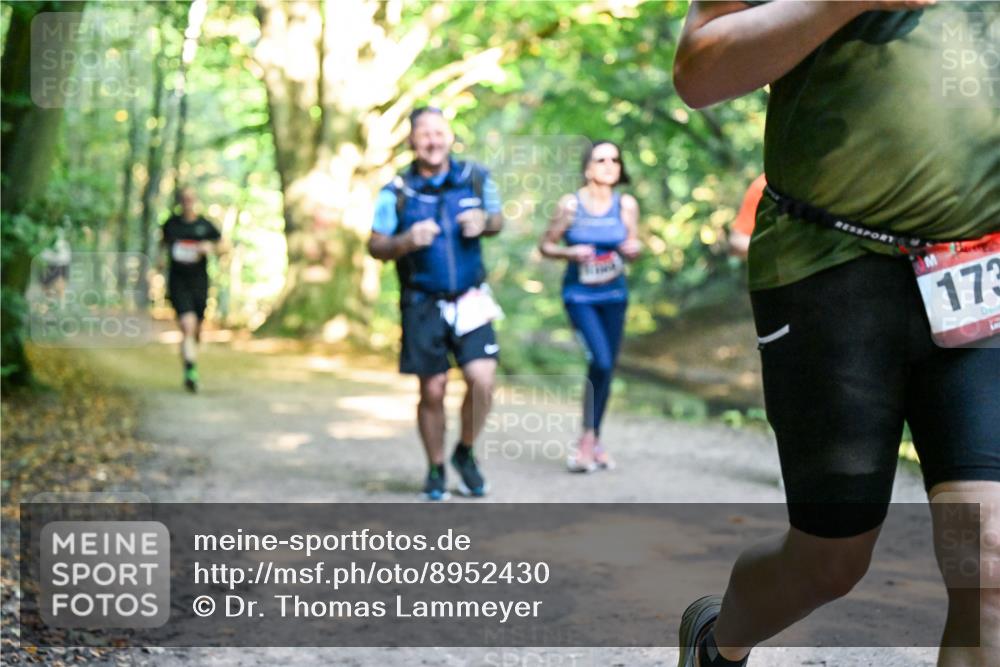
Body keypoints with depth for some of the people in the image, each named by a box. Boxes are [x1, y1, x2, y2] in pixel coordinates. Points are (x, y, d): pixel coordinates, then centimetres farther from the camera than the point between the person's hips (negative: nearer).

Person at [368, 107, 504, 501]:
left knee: (482, 380, -13)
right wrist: (407, 241, -23)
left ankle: (465, 454, 13)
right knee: (432, 391, 3)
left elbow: (497, 219, 15)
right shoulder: (396, 192, -4)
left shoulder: (475, 178, 1)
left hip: (470, 301, 1)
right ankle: (436, 470, 23)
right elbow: (375, 246, -3)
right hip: (422, 305, -1)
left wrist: (484, 224, -9)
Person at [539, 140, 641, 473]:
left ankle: (594, 440, 24)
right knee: (601, 361, -19)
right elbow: (545, 246, -1)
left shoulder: (626, 205, -2)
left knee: (607, 367, 8)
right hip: (580, 295, -3)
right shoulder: (570, 204, -8)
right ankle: (588, 439, -4)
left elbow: (634, 247, 7)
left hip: (614, 295, 4)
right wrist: (571, 252, -19)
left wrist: (633, 249, -15)